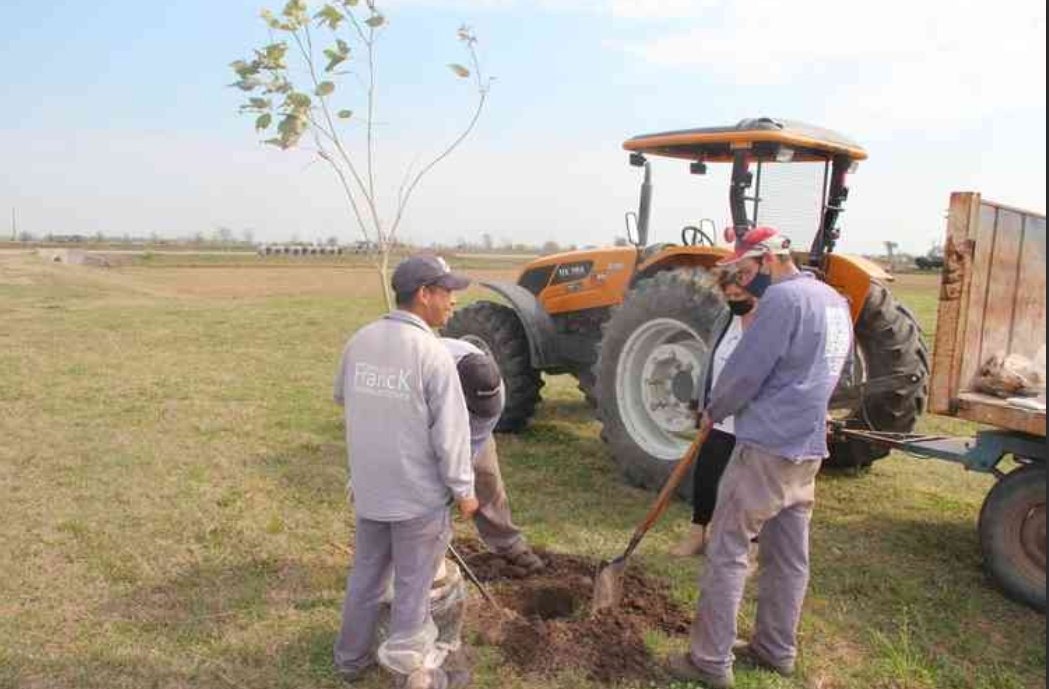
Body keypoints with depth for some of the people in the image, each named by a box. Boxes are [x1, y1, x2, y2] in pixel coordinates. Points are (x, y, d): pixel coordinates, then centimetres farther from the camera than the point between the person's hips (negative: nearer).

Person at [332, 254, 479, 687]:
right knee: (412, 586, 10)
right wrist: (463, 489, -6)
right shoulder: (432, 353, -21)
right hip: (418, 493, -6)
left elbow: (341, 396, 17)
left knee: (366, 573, 23)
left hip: (368, 487, 6)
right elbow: (450, 433, -18)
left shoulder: (360, 340, -1)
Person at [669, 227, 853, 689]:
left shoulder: (783, 298, -15)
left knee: (727, 551, -1)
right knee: (790, 556, 15)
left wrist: (713, 411, 1)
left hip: (766, 447, -9)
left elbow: (744, 370, -15)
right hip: (808, 448, 9)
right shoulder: (835, 301, 15)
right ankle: (776, 650, 28)